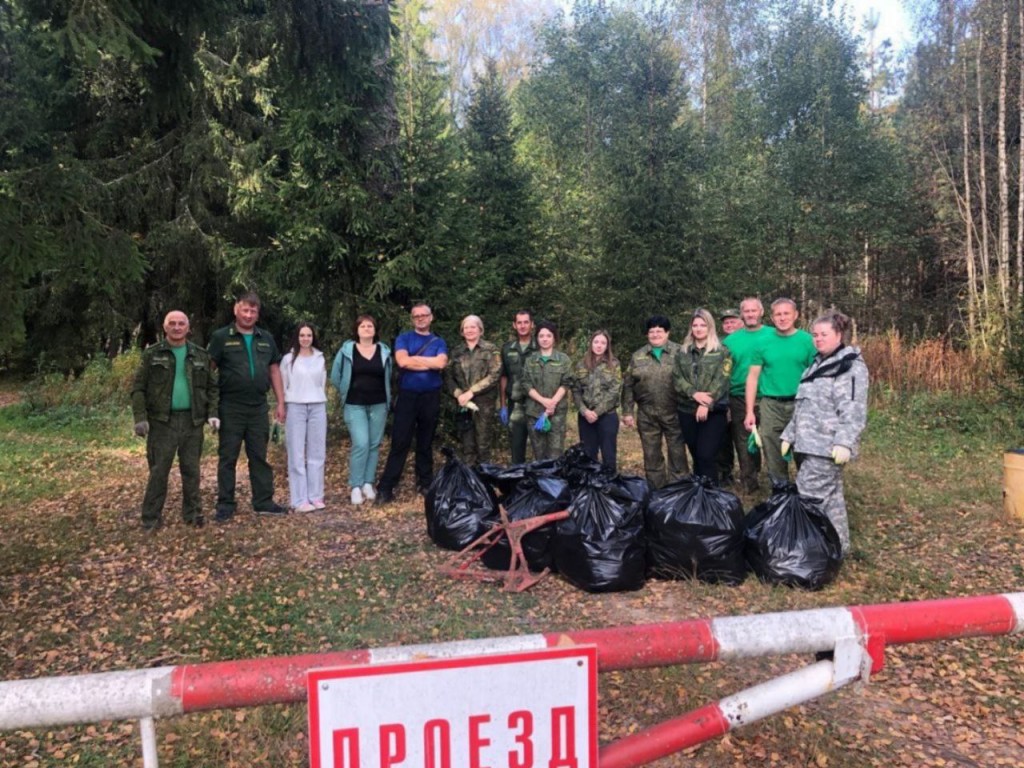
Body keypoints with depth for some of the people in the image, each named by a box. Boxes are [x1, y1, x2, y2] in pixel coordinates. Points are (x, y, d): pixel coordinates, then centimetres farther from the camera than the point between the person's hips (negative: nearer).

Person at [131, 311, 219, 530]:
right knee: (159, 471, 0)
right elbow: (138, 388, 0)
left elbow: (212, 387, 11)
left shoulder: (200, 355, 9)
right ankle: (151, 517, 9)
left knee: (191, 469, 8)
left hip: (192, 421, 2)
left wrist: (212, 413, 0)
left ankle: (192, 513, 18)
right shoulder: (152, 354, 3)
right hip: (162, 421, -2)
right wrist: (140, 418, -9)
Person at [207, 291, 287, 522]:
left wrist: (280, 402, 8)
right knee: (228, 458, 4)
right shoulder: (221, 337, -2)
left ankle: (263, 502, 18)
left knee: (259, 457, 10)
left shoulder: (266, 338, 11)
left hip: (258, 407, 4)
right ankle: (225, 505, 13)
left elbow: (274, 370, 13)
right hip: (231, 408, -4)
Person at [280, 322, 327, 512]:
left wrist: (319, 400, 12)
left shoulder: (320, 358, 11)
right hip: (295, 408, -3)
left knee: (317, 453, 4)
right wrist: (283, 408, 1)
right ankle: (300, 500, 0)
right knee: (297, 455, -2)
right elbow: (283, 386, 4)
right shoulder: (288, 359, 2)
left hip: (318, 407, 3)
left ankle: (316, 496, 10)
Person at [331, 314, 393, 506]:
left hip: (378, 404, 3)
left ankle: (368, 483, 16)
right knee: (361, 444, -12)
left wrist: (386, 398, 13)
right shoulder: (347, 350, -2)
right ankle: (355, 486, -2)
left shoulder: (384, 351, 5)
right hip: (355, 405, -3)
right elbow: (336, 377, 6)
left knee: (374, 445, 6)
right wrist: (348, 392, 10)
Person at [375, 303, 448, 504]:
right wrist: (429, 363, -8)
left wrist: (414, 359, -7)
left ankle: (425, 482, 21)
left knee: (426, 443, 11)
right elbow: (402, 361, -14)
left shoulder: (439, 342, 9)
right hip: (407, 396, -2)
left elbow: (441, 362, -11)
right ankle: (385, 487, -1)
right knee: (400, 442, -3)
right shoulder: (403, 338, 5)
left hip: (431, 397, 2)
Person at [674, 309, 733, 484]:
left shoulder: (722, 352, 2)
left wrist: (707, 405, -18)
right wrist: (694, 393, -14)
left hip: (713, 412, -3)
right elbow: (676, 378, 2)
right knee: (696, 457, 11)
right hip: (687, 411, 4)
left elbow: (721, 381, -8)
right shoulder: (683, 352, 12)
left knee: (706, 457, -10)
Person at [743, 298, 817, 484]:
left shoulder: (807, 340, 0)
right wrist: (750, 411, -1)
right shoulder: (763, 342, 3)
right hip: (771, 405, 1)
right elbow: (753, 377, 4)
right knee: (773, 454, 9)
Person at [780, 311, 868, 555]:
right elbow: (802, 406, 24)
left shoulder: (851, 365, -8)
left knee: (810, 496, -11)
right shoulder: (818, 363, 20)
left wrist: (844, 442, -26)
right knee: (830, 496, 13)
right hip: (809, 443, 9)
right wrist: (789, 435, 20)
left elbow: (853, 409, -18)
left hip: (827, 445, -9)